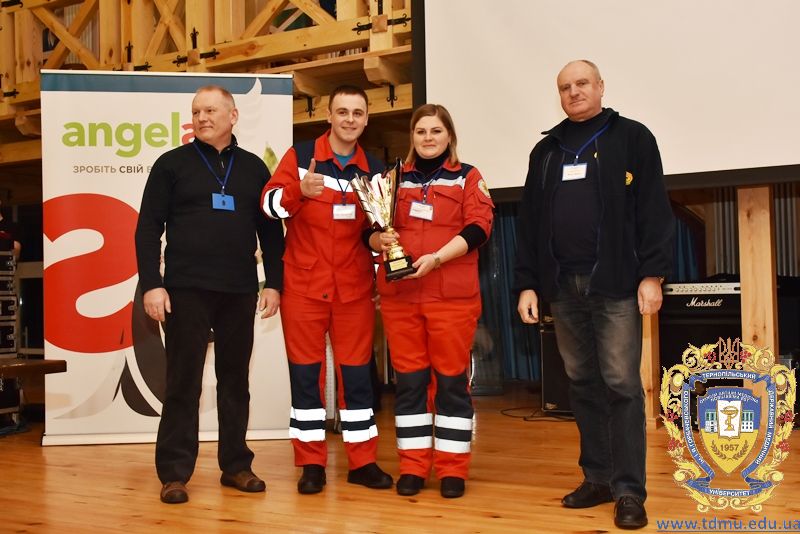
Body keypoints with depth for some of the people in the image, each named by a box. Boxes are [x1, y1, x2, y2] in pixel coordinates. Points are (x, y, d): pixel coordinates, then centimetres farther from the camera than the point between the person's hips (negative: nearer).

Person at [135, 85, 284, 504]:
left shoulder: (254, 167, 10)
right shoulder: (172, 164, 4)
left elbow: (271, 231, 10)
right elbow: (148, 229, 0)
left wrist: (273, 283, 3)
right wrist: (151, 284, -9)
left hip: (240, 292, 3)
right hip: (185, 290, -2)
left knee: (235, 380, 9)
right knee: (183, 382, 1)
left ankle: (236, 465, 19)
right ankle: (174, 472, 9)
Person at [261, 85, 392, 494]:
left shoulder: (375, 169, 8)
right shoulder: (299, 156, -2)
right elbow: (270, 204, -15)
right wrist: (299, 190, -33)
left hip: (355, 286, 3)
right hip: (303, 283, -2)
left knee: (356, 371, 6)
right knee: (305, 371, 3)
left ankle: (363, 462, 17)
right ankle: (311, 464, 14)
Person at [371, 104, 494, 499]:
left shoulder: (467, 177, 7)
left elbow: (478, 228, -7)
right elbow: (372, 231, 14)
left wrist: (436, 258, -19)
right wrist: (379, 240, -10)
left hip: (452, 295, -2)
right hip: (399, 294, 2)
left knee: (451, 378, 2)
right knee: (408, 379, 6)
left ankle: (452, 469, 12)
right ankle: (412, 467, 16)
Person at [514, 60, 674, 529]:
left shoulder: (632, 137, 4)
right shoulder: (546, 151, 17)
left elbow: (655, 210, -4)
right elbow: (530, 221, 14)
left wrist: (652, 274, -12)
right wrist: (527, 283, 7)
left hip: (615, 284, -4)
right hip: (563, 287, 4)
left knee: (621, 385, -4)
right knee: (583, 384, 9)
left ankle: (630, 490, 4)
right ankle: (598, 478, 19)